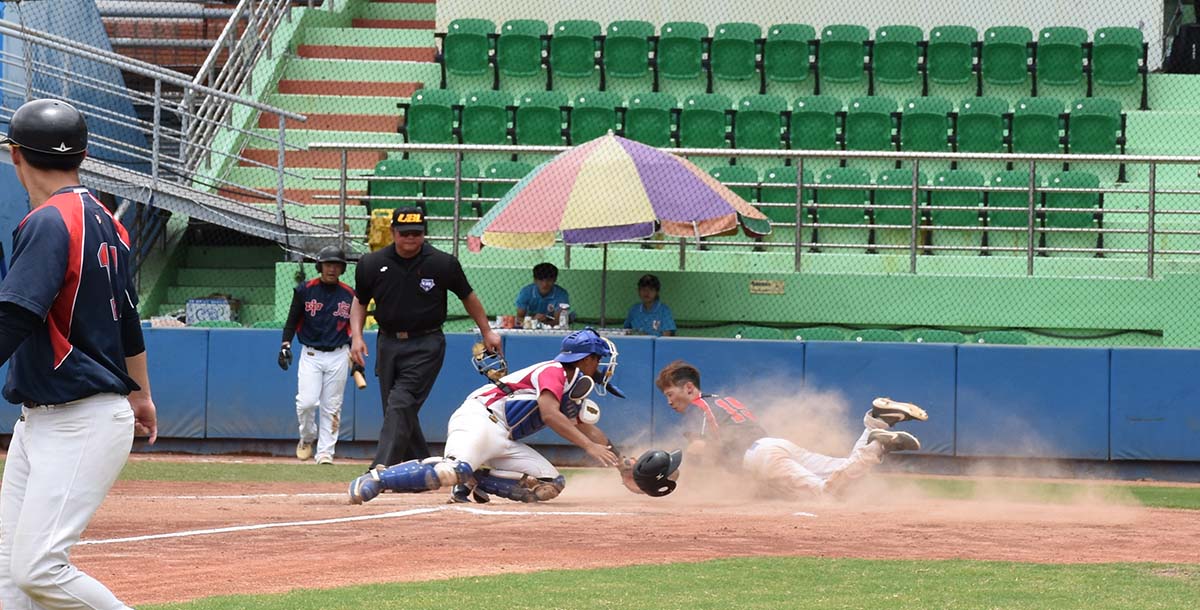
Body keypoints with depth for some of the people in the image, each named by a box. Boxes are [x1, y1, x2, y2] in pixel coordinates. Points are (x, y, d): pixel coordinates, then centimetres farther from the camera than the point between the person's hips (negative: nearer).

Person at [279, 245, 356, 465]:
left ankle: (325, 451, 6)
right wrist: (285, 345, -11)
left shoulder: (349, 295, 6)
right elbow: (292, 321, 3)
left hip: (338, 356, 1)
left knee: (332, 406, 0)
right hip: (311, 354, -1)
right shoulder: (305, 291, 0)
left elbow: (354, 328, 13)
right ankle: (307, 438, 14)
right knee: (306, 402, -13)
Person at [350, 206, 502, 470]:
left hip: (425, 346, -4)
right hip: (388, 344, 4)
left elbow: (467, 296, 9)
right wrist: (356, 335, 0)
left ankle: (380, 470, -28)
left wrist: (487, 332, 15)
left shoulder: (443, 264, -6)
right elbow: (360, 302, 14)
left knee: (401, 404, -19)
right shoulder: (372, 264, -1)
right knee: (395, 410, 7)